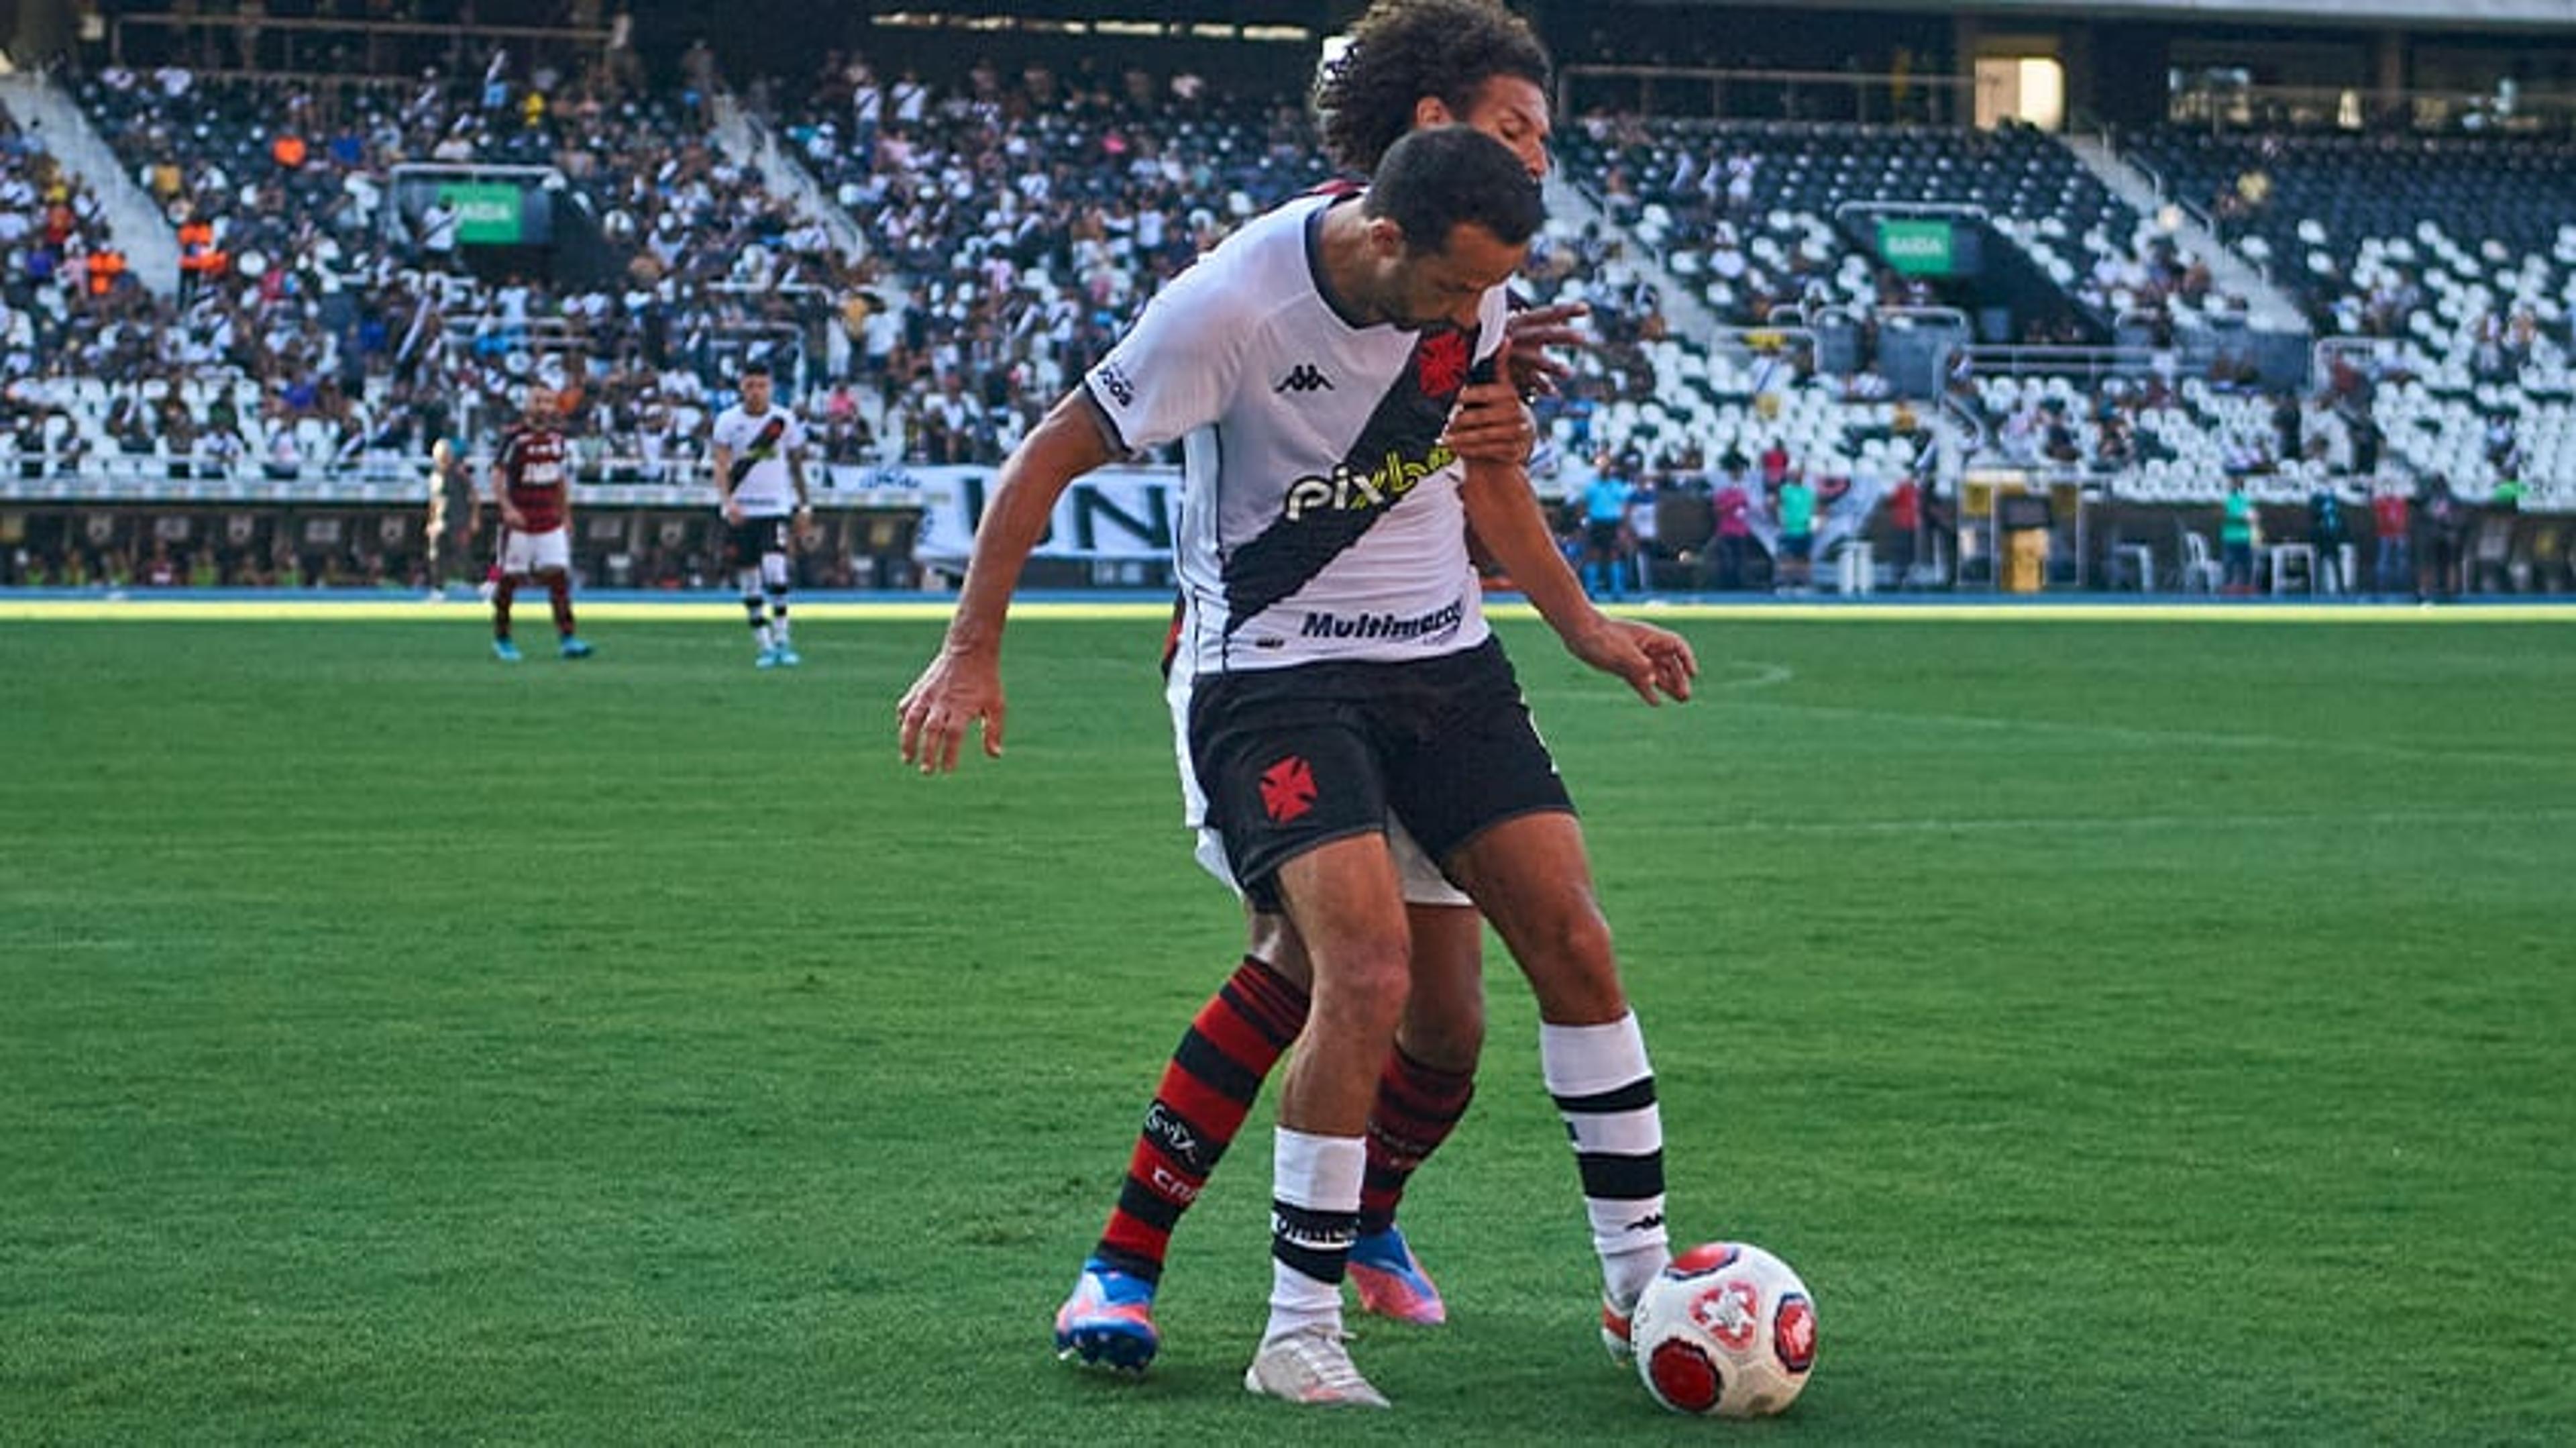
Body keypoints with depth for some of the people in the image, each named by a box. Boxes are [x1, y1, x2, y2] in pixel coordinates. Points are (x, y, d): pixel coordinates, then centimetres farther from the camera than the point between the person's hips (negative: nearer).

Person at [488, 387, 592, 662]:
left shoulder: (557, 438, 10)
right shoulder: (516, 438, -8)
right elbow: (497, 477, -10)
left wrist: (566, 516, 20)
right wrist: (508, 508, -23)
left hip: (551, 523, 5)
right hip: (520, 522, -5)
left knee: (559, 575, -5)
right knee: (509, 579, 2)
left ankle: (567, 639, -7)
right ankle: (501, 639, 14)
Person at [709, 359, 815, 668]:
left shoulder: (785, 420, 2)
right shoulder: (728, 420, -1)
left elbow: (796, 465, 12)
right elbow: (721, 466, -8)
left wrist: (804, 507, 12)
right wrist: (727, 501, -24)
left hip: (776, 507, -1)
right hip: (740, 511, 1)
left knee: (775, 571, -19)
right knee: (748, 582, 3)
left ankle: (782, 639, -9)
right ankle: (765, 646, 11)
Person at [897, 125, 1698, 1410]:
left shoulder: (1469, 294, -3)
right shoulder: (1232, 307, -22)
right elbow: (1048, 459, -12)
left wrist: (1583, 628, 14)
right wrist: (971, 652, -11)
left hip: (1445, 654, 6)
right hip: (1272, 670, -6)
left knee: (1573, 942, -1)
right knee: (1368, 971, -21)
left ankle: (1642, 1286, 13)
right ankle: (1298, 1335, -9)